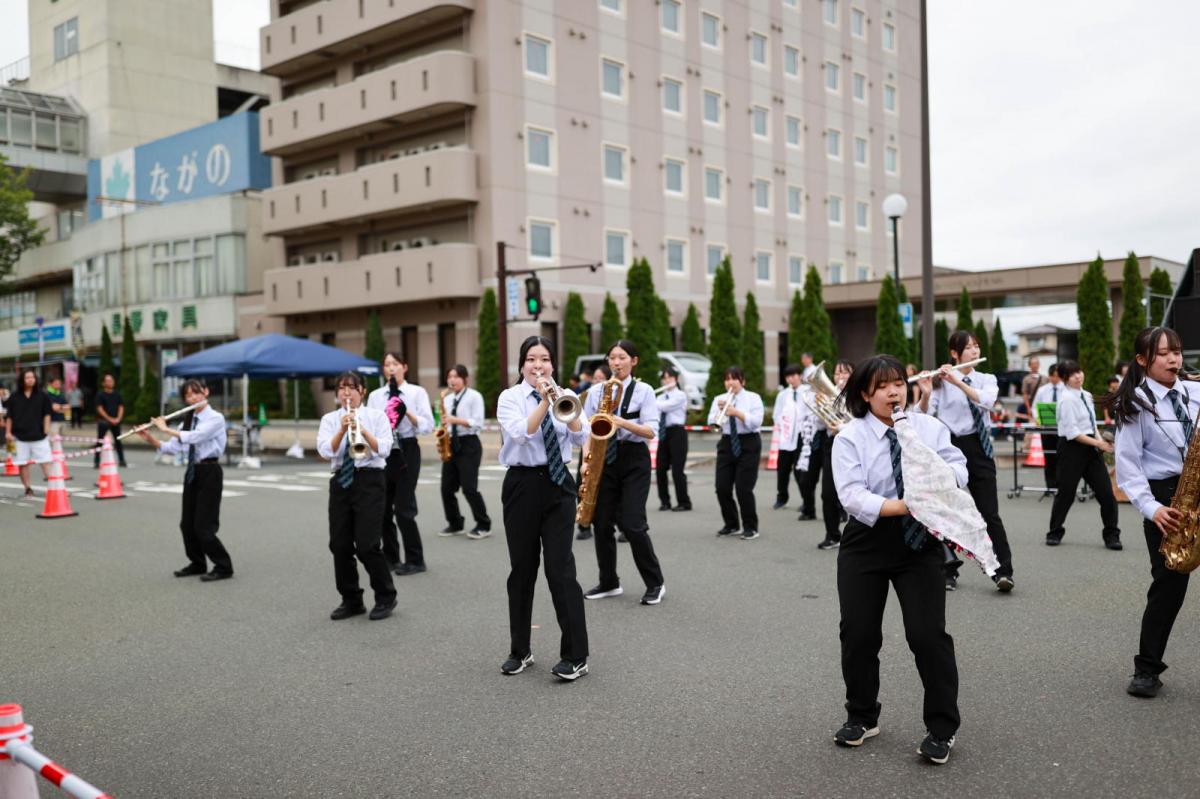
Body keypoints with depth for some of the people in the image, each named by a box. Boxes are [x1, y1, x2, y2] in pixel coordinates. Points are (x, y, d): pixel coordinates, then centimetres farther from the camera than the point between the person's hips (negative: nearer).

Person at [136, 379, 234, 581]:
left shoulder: (216, 418, -11)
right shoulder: (188, 420, 11)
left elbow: (194, 437, -26)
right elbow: (171, 448, 7)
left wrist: (165, 429, -19)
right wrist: (150, 439, -8)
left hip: (209, 472, -7)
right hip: (192, 472, 7)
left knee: (203, 526, -8)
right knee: (187, 524, 10)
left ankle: (224, 567, 3)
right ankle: (197, 563, 26)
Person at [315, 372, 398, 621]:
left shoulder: (376, 416, 2)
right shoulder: (329, 419, 8)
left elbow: (384, 449, -9)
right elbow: (325, 451, -6)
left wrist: (363, 431, -22)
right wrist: (342, 430, -20)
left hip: (369, 480, -4)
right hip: (340, 481, 4)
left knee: (367, 544, -10)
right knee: (339, 544, 4)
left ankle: (385, 598, 9)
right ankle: (351, 600, 20)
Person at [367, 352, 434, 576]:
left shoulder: (417, 392, 1)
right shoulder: (375, 395, 9)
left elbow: (428, 426, -6)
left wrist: (408, 413, -17)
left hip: (406, 451, -4)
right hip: (382, 453, 4)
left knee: (404, 508, -7)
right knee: (383, 508, 7)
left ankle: (415, 560, 5)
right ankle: (390, 557, 21)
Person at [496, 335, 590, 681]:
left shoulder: (564, 394, 6)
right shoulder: (509, 397, 0)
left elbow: (581, 438, -7)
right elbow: (520, 433, -19)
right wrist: (545, 400, -26)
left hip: (558, 484, 1)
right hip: (522, 484, 0)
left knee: (561, 568, -6)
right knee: (522, 569, 7)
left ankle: (575, 656, -1)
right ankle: (520, 651, 22)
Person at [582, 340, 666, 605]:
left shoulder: (644, 391, -1)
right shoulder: (595, 392, 8)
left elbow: (651, 431, -9)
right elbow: (587, 429, 6)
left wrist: (623, 423, -24)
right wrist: (586, 459, -8)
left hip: (634, 459, -4)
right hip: (604, 460, 4)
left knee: (632, 524, -10)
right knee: (601, 523, 4)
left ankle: (656, 583, 6)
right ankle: (609, 583, 19)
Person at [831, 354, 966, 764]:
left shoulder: (929, 427, 3)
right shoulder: (849, 438, -6)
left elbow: (957, 465, -5)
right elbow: (852, 495, -17)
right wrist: (900, 506, -31)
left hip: (919, 540, 0)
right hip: (867, 542, 0)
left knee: (928, 634, -5)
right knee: (859, 634, 8)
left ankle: (942, 728, 13)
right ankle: (861, 717, 30)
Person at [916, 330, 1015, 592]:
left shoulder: (987, 379, 8)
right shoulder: (941, 381, 0)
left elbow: (986, 401, -15)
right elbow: (923, 417, -10)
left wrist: (958, 381, -25)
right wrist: (926, 394, -29)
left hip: (978, 448, 1)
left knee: (989, 512, -4)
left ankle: (1003, 571, -2)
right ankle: (949, 571, 19)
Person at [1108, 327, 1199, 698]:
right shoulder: (1134, 404, -5)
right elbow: (1128, 467, -9)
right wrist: (1152, 508, -18)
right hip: (1167, 496, -4)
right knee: (1168, 584, -3)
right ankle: (1147, 669, 9)